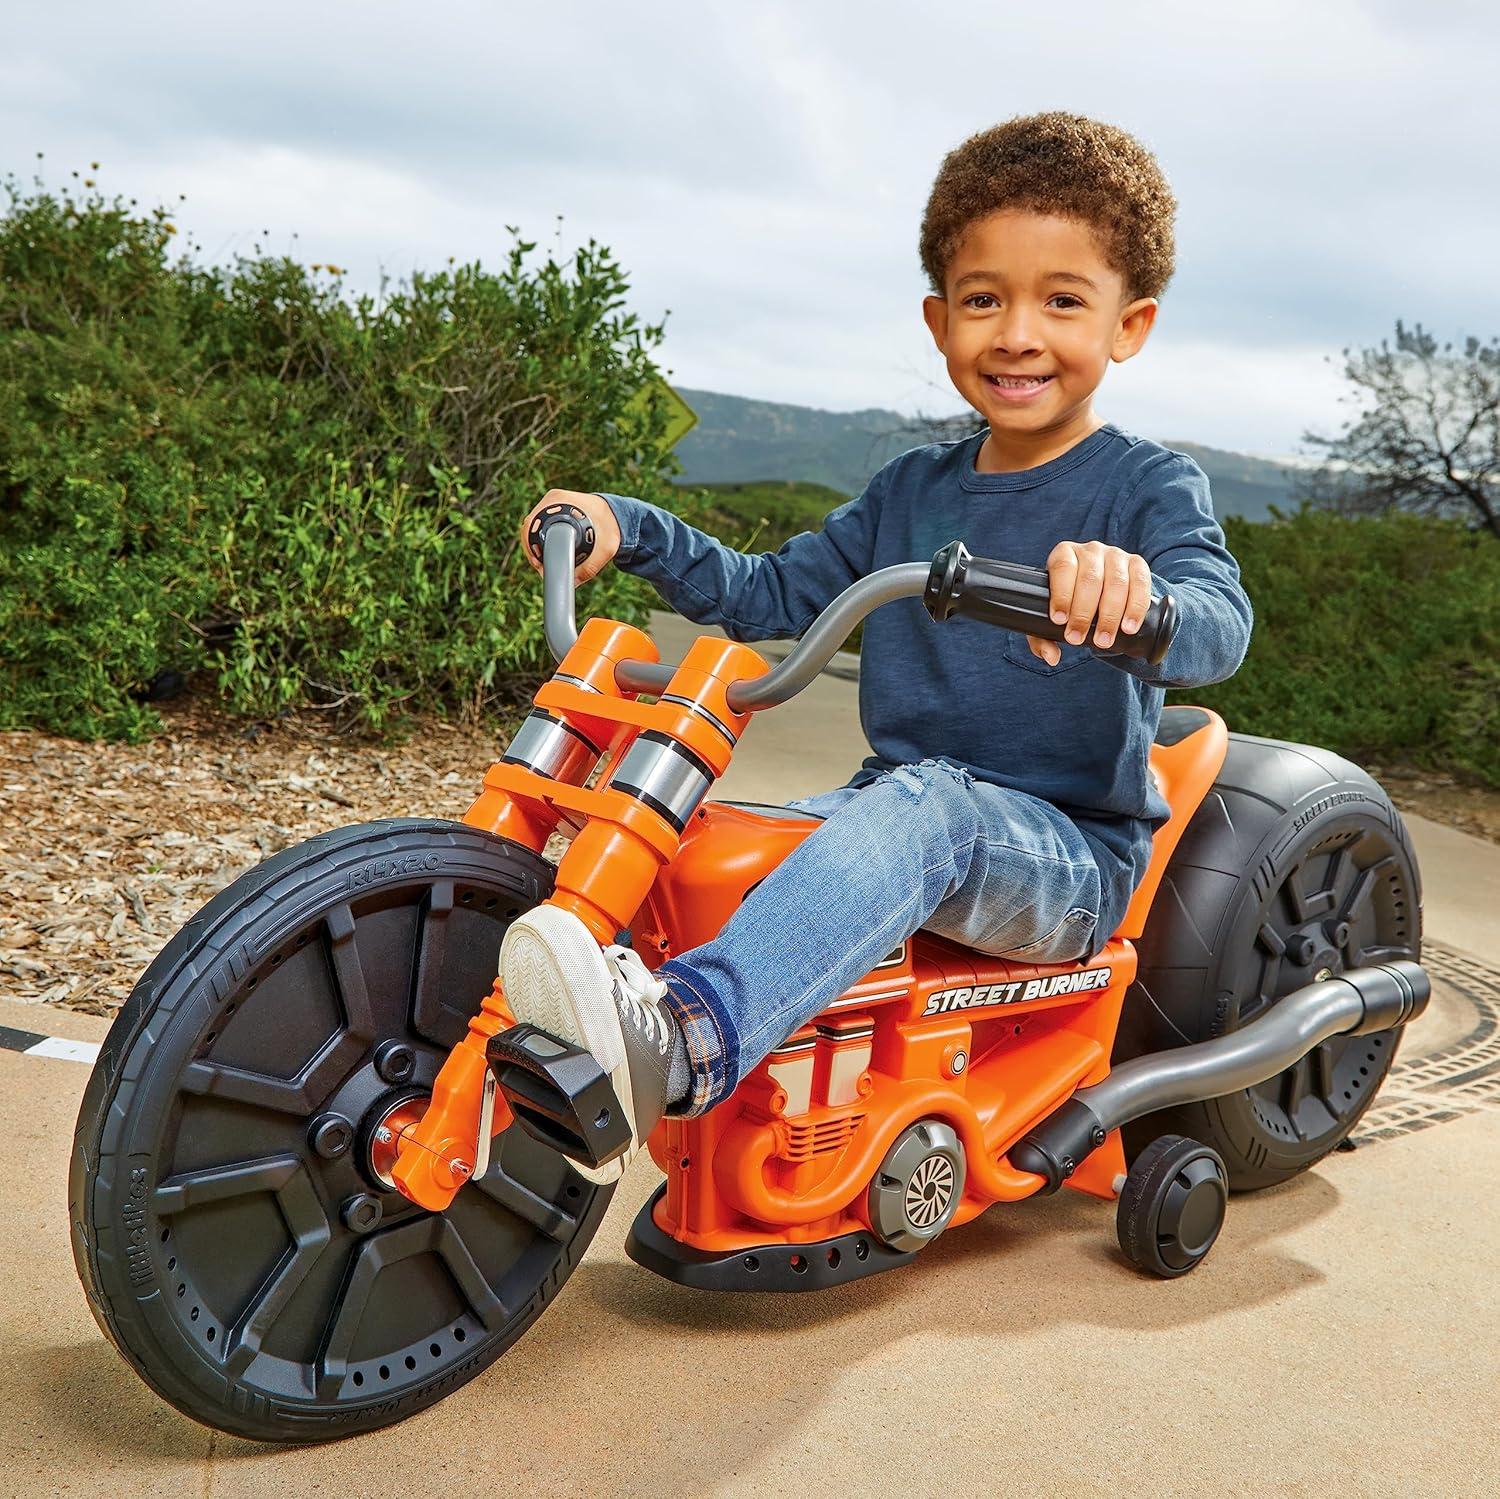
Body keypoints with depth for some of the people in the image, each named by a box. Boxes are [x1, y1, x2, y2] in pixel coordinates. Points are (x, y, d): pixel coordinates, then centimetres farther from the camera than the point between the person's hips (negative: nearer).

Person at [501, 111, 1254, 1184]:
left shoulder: (1149, 486, -6)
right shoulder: (912, 492, 11)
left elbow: (1220, 625, -25)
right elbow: (773, 597, 16)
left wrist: (1133, 593, -49)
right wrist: (632, 530, 2)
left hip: (1069, 857, -6)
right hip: (899, 806, 6)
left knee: (921, 807, -38)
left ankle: (681, 1044, -53)